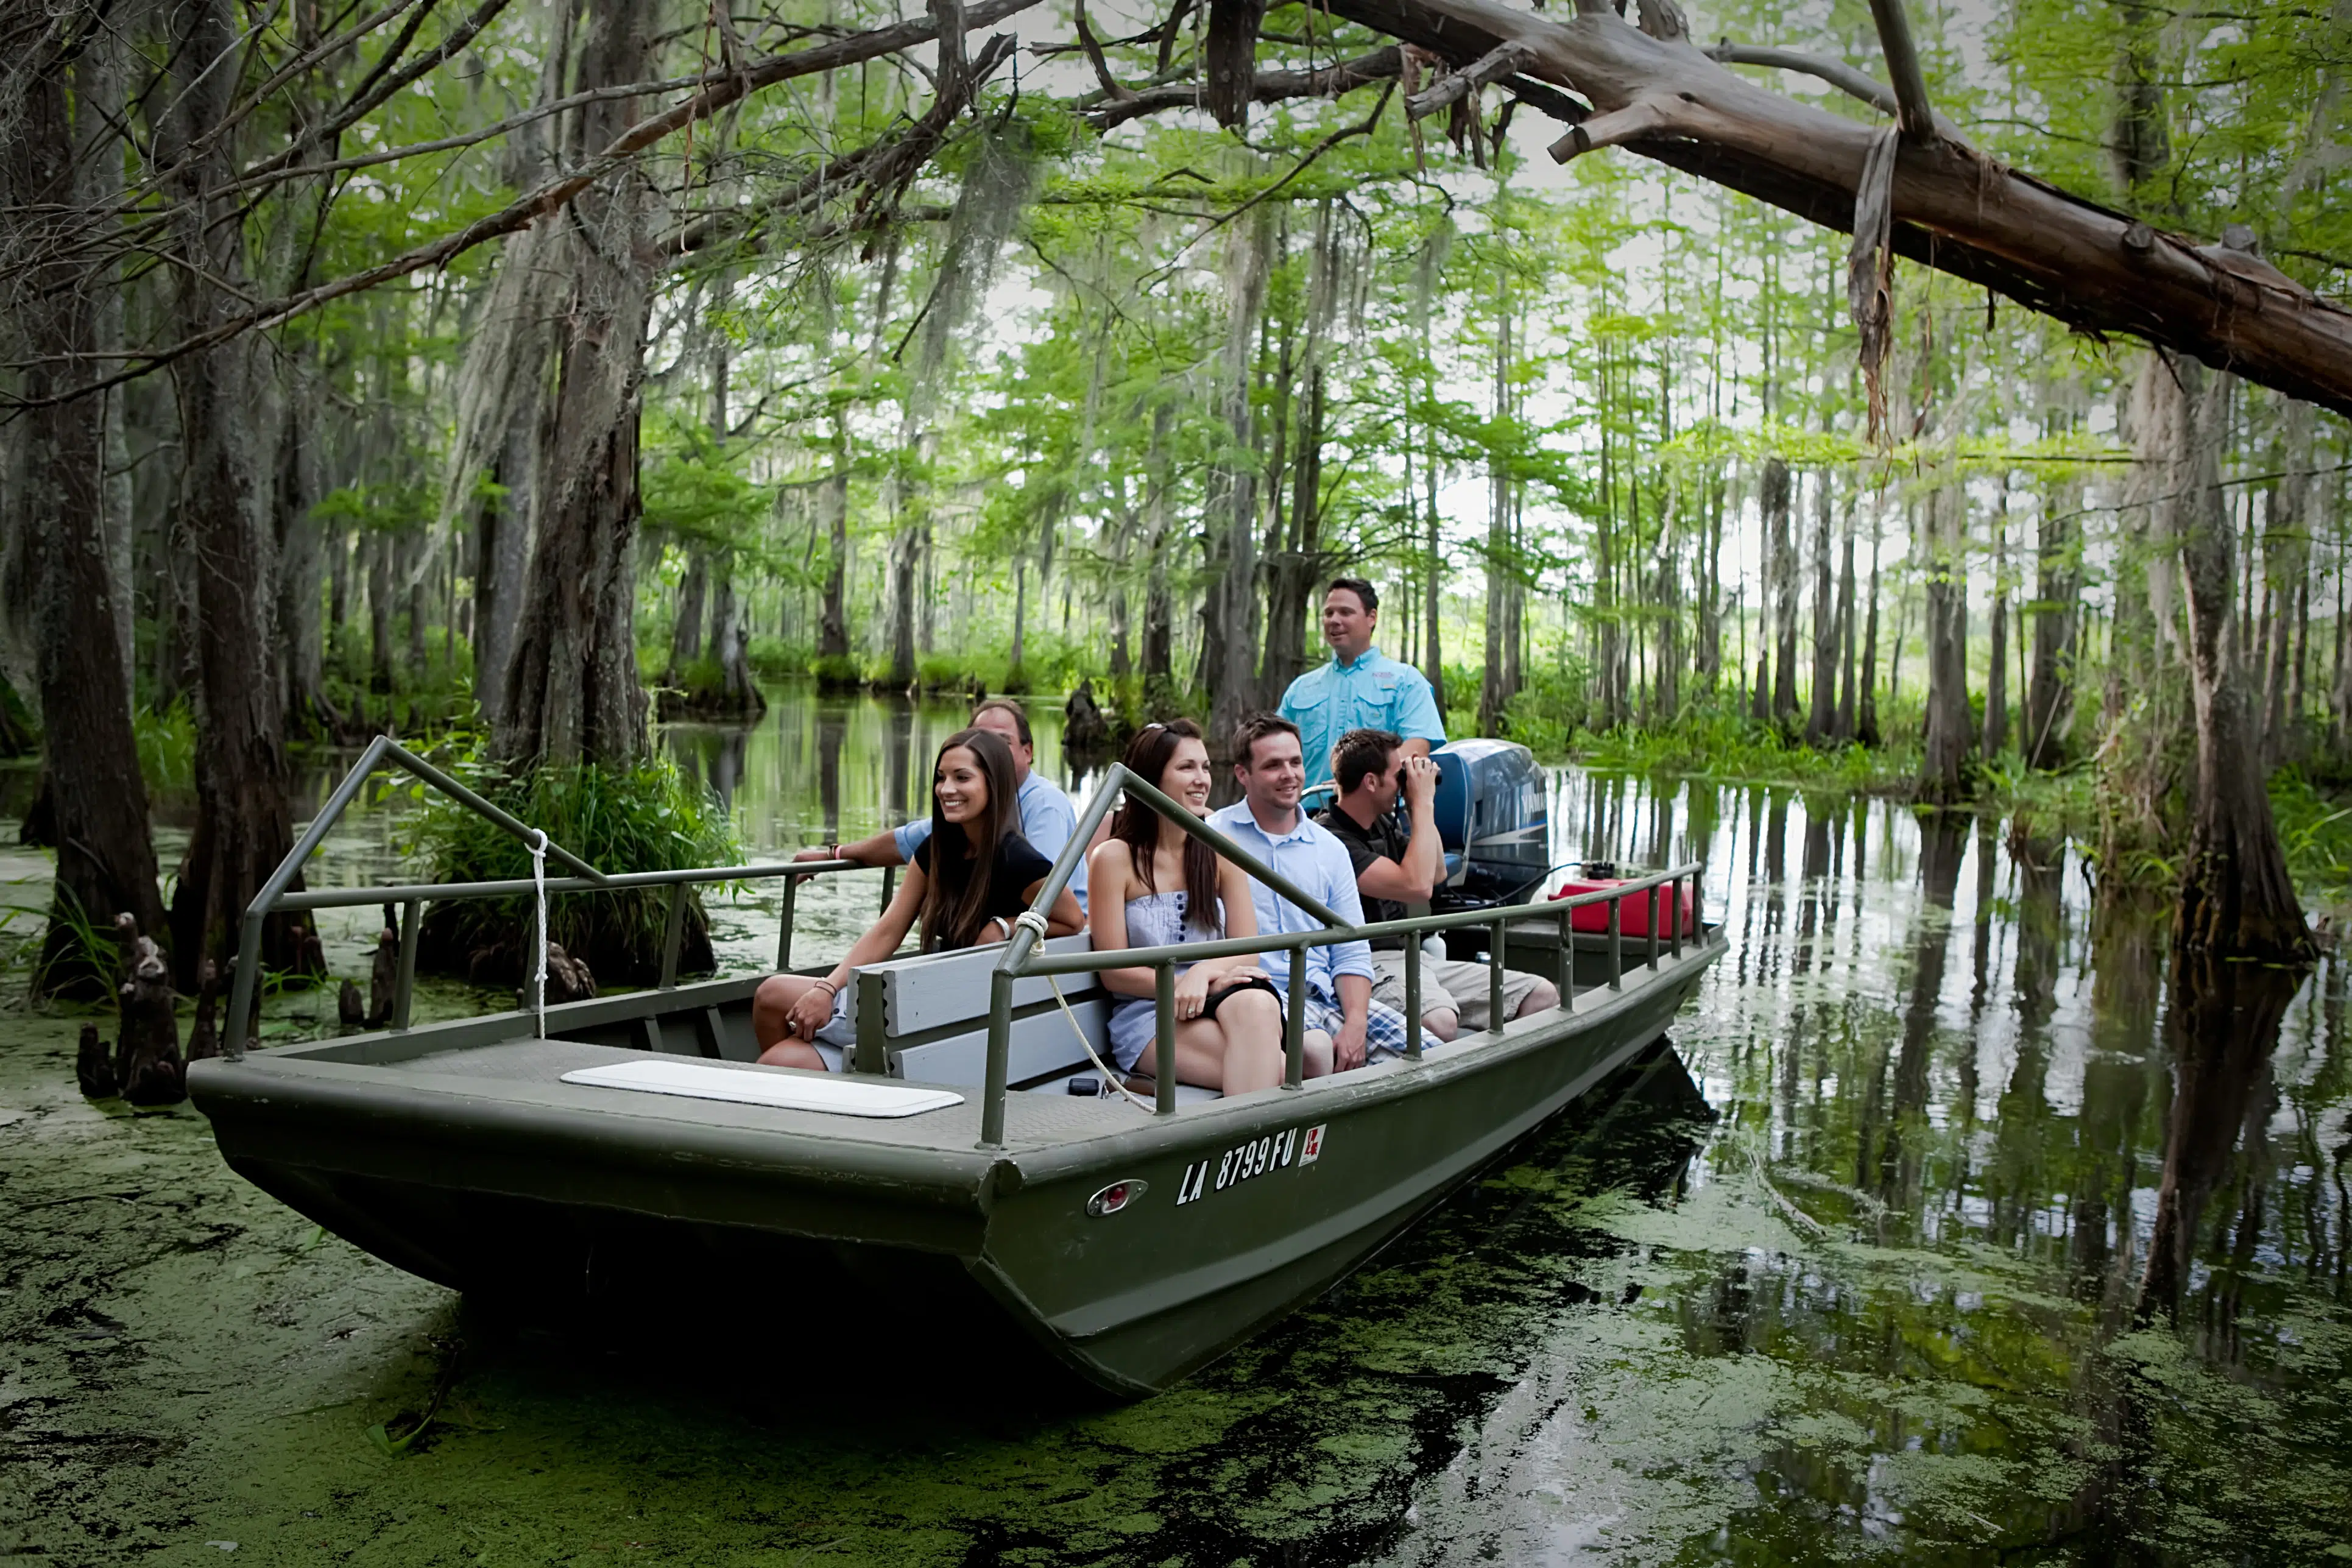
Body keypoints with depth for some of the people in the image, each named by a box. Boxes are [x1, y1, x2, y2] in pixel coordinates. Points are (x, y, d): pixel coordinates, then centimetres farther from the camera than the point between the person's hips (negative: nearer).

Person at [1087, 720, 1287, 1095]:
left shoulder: (1221, 852, 11)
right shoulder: (1115, 857, 0)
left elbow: (1247, 952, 4)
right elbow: (1113, 972, -2)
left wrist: (1204, 973, -19)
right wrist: (1183, 984, -17)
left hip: (1215, 1006, 4)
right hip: (1146, 1017, -4)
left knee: (1257, 1003, -39)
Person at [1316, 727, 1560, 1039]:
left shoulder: (1382, 825, 17)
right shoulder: (1332, 839, -14)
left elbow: (1437, 873, 28)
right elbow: (1417, 885, -22)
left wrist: (1418, 808, 15)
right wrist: (1423, 802, -13)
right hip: (1371, 964, -10)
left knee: (1543, 995, -3)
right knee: (1438, 1021, -42)